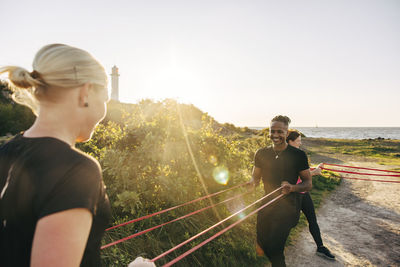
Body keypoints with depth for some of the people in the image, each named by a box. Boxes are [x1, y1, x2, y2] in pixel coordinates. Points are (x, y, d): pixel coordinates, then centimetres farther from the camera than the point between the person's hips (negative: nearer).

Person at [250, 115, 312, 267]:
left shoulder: (298, 155, -7)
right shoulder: (261, 154, 2)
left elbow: (308, 184, -3)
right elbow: (255, 178, 10)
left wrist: (292, 188, -24)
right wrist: (252, 183, -14)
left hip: (288, 206, -4)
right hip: (267, 204, 4)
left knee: (274, 248, -14)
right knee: (262, 243, 13)